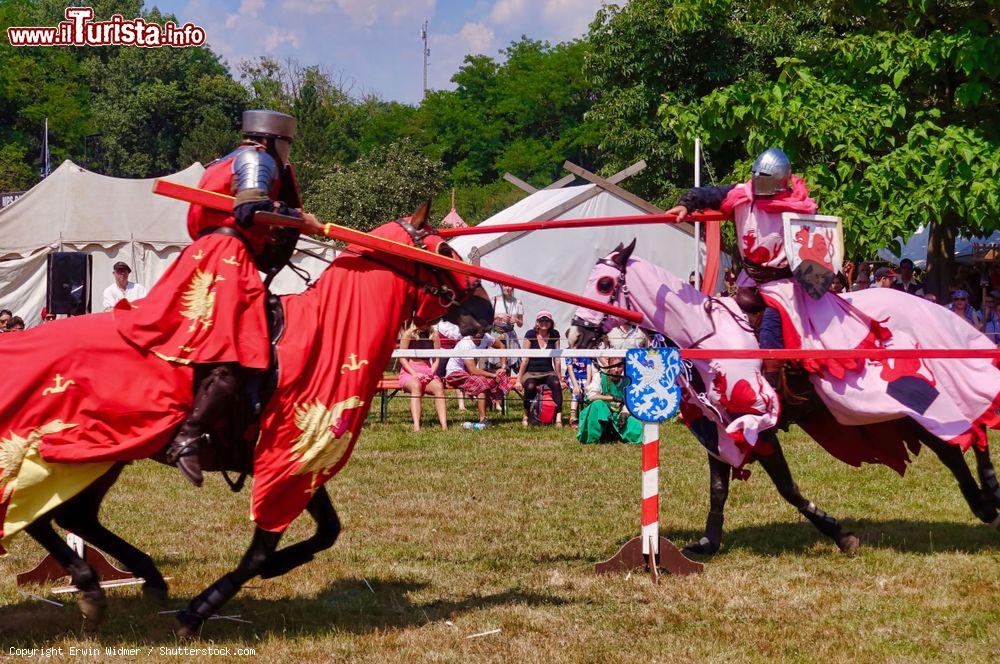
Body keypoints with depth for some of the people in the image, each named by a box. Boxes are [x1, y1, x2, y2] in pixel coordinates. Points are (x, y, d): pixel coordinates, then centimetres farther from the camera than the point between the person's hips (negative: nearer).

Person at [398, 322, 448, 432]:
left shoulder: (434, 335, 8)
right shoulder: (409, 333, 0)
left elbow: (436, 359, 9)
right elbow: (402, 357, -2)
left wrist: (431, 373, -10)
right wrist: (414, 374, -14)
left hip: (427, 371, 3)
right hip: (409, 372, -3)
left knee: (439, 387, -31)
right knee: (416, 386, -38)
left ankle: (444, 426, -44)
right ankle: (416, 426, -52)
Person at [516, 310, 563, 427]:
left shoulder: (554, 335, 3)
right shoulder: (530, 334, -4)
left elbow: (557, 359, 6)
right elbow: (525, 359, -3)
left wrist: (560, 378, 7)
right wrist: (518, 380, -5)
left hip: (548, 372, 2)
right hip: (531, 372, -2)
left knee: (556, 383, -32)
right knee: (530, 386, -35)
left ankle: (558, 417, -39)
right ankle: (526, 416, -14)